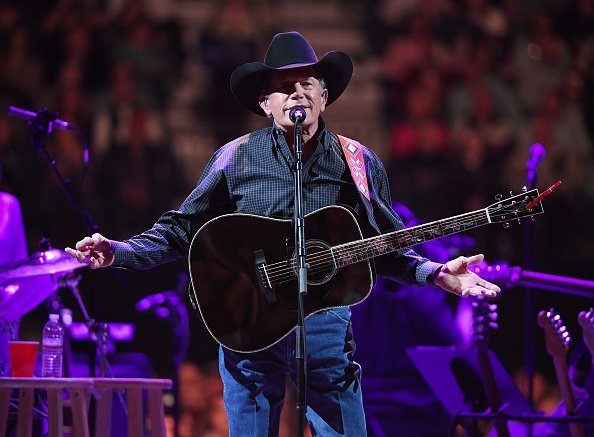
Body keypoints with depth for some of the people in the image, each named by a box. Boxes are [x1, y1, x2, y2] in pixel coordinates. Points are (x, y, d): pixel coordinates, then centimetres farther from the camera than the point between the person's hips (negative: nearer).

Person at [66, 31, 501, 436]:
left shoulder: (358, 164, 6)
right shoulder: (236, 158, 2)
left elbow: (386, 250, 13)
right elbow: (180, 231, 4)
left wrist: (437, 273, -2)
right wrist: (116, 252, -9)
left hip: (327, 326, 1)